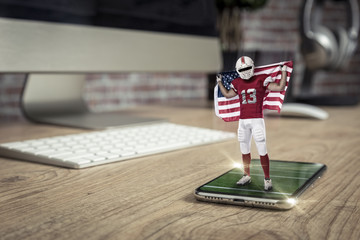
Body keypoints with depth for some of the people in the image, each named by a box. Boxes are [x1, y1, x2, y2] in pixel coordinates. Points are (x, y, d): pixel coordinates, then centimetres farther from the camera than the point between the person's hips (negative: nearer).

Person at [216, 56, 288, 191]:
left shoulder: (261, 80, -2)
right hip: (243, 121, 5)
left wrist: (283, 71, -4)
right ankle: (247, 176, 27)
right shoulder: (238, 84, 10)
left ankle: (267, 179, 2)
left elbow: (280, 87, -3)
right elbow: (227, 95, 27)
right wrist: (219, 81, 28)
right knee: (244, 150, 13)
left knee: (262, 151, -6)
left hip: (257, 120, -5)